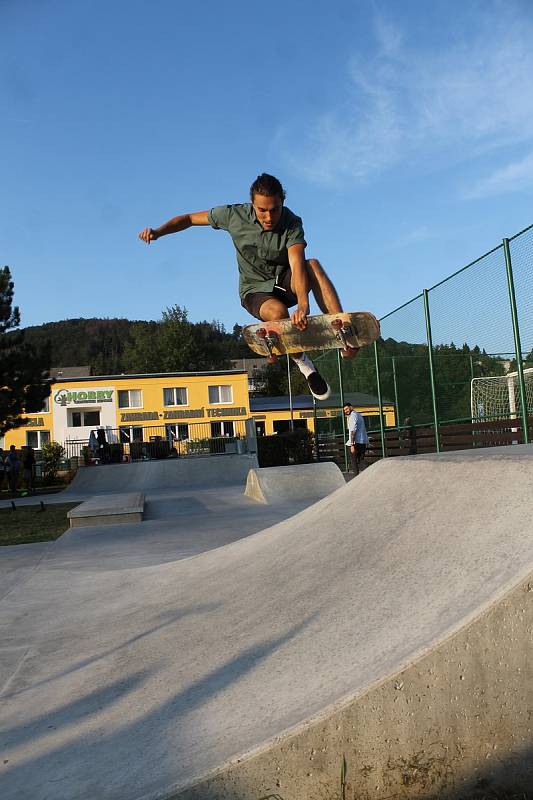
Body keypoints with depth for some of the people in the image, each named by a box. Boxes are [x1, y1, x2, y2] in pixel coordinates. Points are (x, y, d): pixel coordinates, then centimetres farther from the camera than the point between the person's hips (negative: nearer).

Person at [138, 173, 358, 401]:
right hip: (256, 290, 0)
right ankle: (303, 364, -13)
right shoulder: (235, 215, -13)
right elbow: (191, 218, -1)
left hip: (286, 282, 0)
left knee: (313, 265, -33)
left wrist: (303, 304, -52)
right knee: (278, 312, -37)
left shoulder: (291, 224, -18)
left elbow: (297, 264, -35)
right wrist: (158, 231, -18)